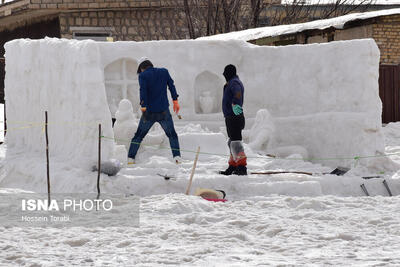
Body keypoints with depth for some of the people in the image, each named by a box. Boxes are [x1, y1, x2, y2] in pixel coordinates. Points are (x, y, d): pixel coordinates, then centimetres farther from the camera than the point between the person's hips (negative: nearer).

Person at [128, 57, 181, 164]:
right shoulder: (164, 72, 6)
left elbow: (143, 91, -14)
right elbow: (171, 86, 4)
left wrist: (143, 107, -18)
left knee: (139, 135, 12)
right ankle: (177, 156, 0)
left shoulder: (143, 75, -3)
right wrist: (175, 100, 7)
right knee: (172, 134, 15)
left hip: (149, 112, -1)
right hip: (164, 111, 1)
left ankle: (131, 158, 7)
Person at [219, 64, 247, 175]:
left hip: (234, 117, -11)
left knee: (235, 142, -15)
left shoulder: (234, 82, -12)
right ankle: (233, 167, 22)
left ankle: (242, 167, -19)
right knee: (232, 142, 16)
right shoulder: (233, 82, 22)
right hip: (231, 117, 11)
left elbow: (238, 93, -32)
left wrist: (235, 104, -45)